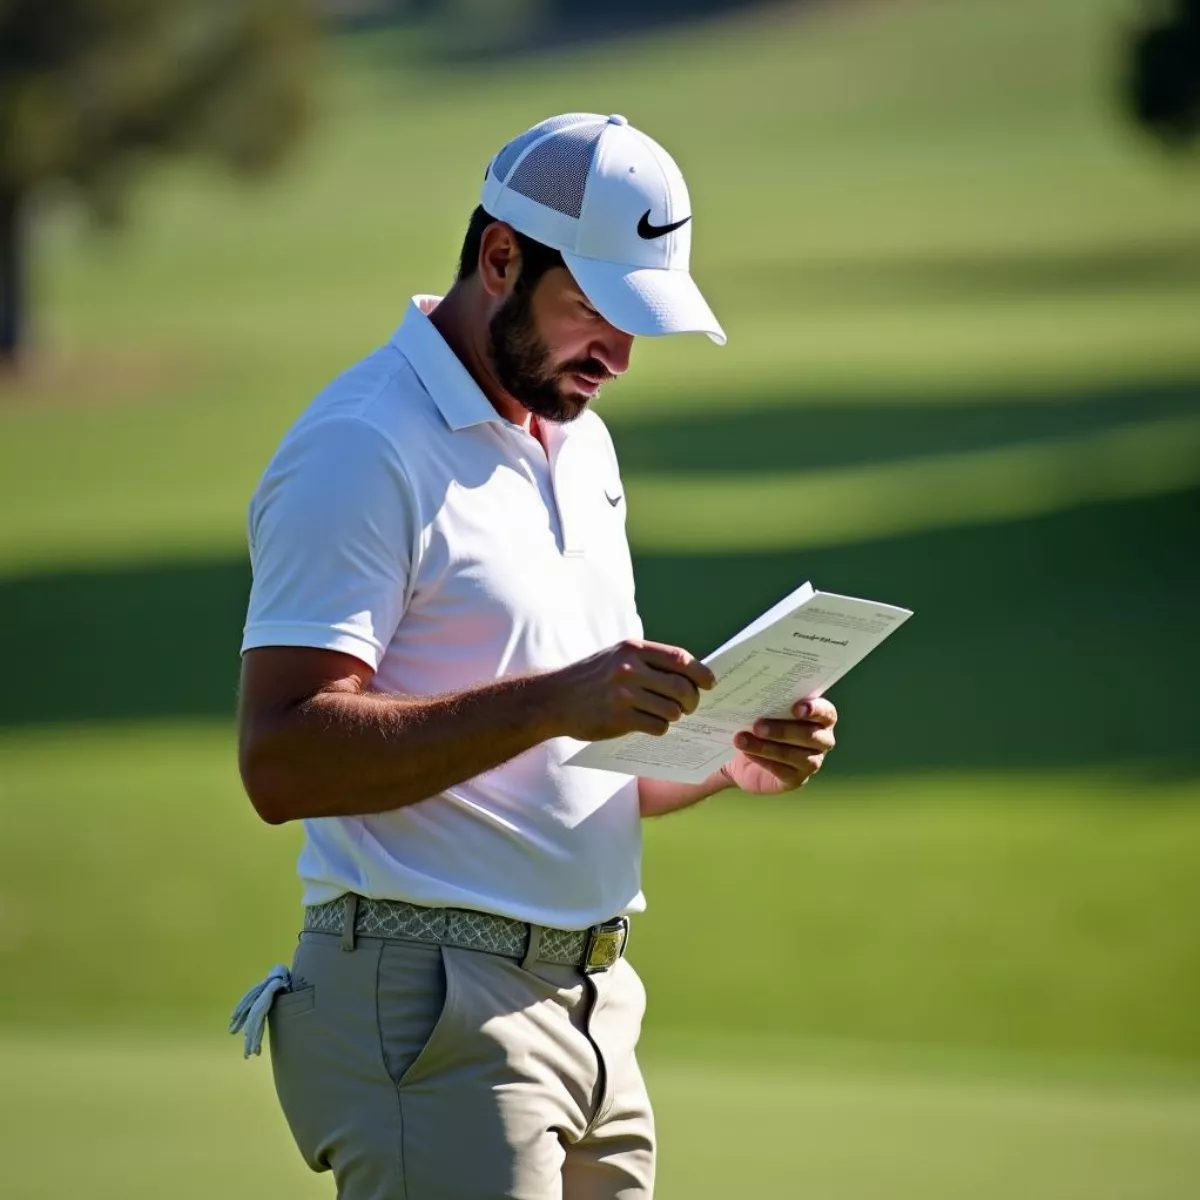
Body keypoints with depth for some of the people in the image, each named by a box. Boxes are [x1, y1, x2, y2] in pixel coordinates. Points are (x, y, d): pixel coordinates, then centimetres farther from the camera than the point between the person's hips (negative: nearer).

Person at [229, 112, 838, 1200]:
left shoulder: (580, 442, 19)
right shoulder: (363, 452, -10)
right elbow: (282, 760, -20)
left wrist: (731, 757, 4)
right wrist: (551, 703, -26)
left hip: (595, 1011, 8)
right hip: (431, 1017, -8)